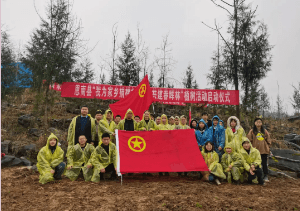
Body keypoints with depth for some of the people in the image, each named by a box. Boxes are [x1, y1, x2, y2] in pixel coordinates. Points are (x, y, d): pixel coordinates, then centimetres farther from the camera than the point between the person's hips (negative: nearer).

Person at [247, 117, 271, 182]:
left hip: (264, 150, 2)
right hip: (255, 150, -2)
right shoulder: (252, 131, 3)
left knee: (264, 163, 4)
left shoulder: (265, 131, 10)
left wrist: (268, 147, 8)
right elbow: (249, 140, 3)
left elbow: (268, 140, 15)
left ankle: (265, 176, 14)